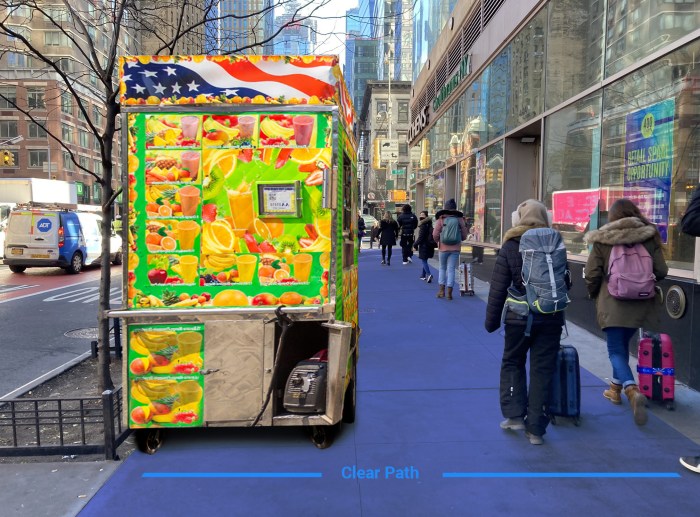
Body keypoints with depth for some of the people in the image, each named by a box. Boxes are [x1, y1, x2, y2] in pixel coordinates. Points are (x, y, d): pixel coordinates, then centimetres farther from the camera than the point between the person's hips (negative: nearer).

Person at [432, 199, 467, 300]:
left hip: (443, 248, -1)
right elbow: (464, 236, 3)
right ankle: (449, 293, 4)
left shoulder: (441, 219, -6)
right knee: (451, 270, 4)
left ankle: (441, 290, 12)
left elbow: (435, 235, -10)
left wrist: (438, 242, 10)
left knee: (442, 268, 16)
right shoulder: (460, 219, 0)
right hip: (455, 248, 1)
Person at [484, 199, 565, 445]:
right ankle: (535, 429, 12)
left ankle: (514, 415, 15)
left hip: (519, 317, -2)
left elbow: (498, 289, -7)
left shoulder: (510, 247, -7)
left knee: (512, 364, 18)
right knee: (542, 370, 7)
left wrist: (492, 320, 1)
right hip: (551, 318, 2)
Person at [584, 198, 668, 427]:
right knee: (623, 344, 22)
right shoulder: (650, 236, 0)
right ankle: (616, 388, 32)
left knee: (616, 350, 1)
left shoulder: (603, 240, -7)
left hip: (612, 303, -4)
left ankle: (632, 390, -22)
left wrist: (594, 294, 13)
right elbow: (661, 272, 0)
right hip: (640, 303, 4)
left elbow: (591, 274, -7)